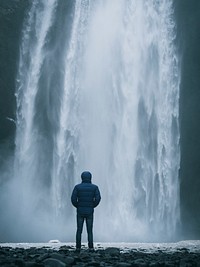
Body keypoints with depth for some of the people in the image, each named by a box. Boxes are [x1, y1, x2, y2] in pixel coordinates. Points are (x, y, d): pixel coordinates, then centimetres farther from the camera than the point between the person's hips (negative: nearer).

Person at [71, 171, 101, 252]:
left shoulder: (77, 187, -1)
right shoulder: (94, 187, 0)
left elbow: (73, 199, -10)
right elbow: (98, 198, -12)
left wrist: (78, 206, 7)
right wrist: (92, 206, 5)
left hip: (80, 212, 0)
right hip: (89, 212, 0)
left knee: (79, 230, 9)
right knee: (89, 231, 7)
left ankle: (78, 248, 6)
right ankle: (91, 247, 0)